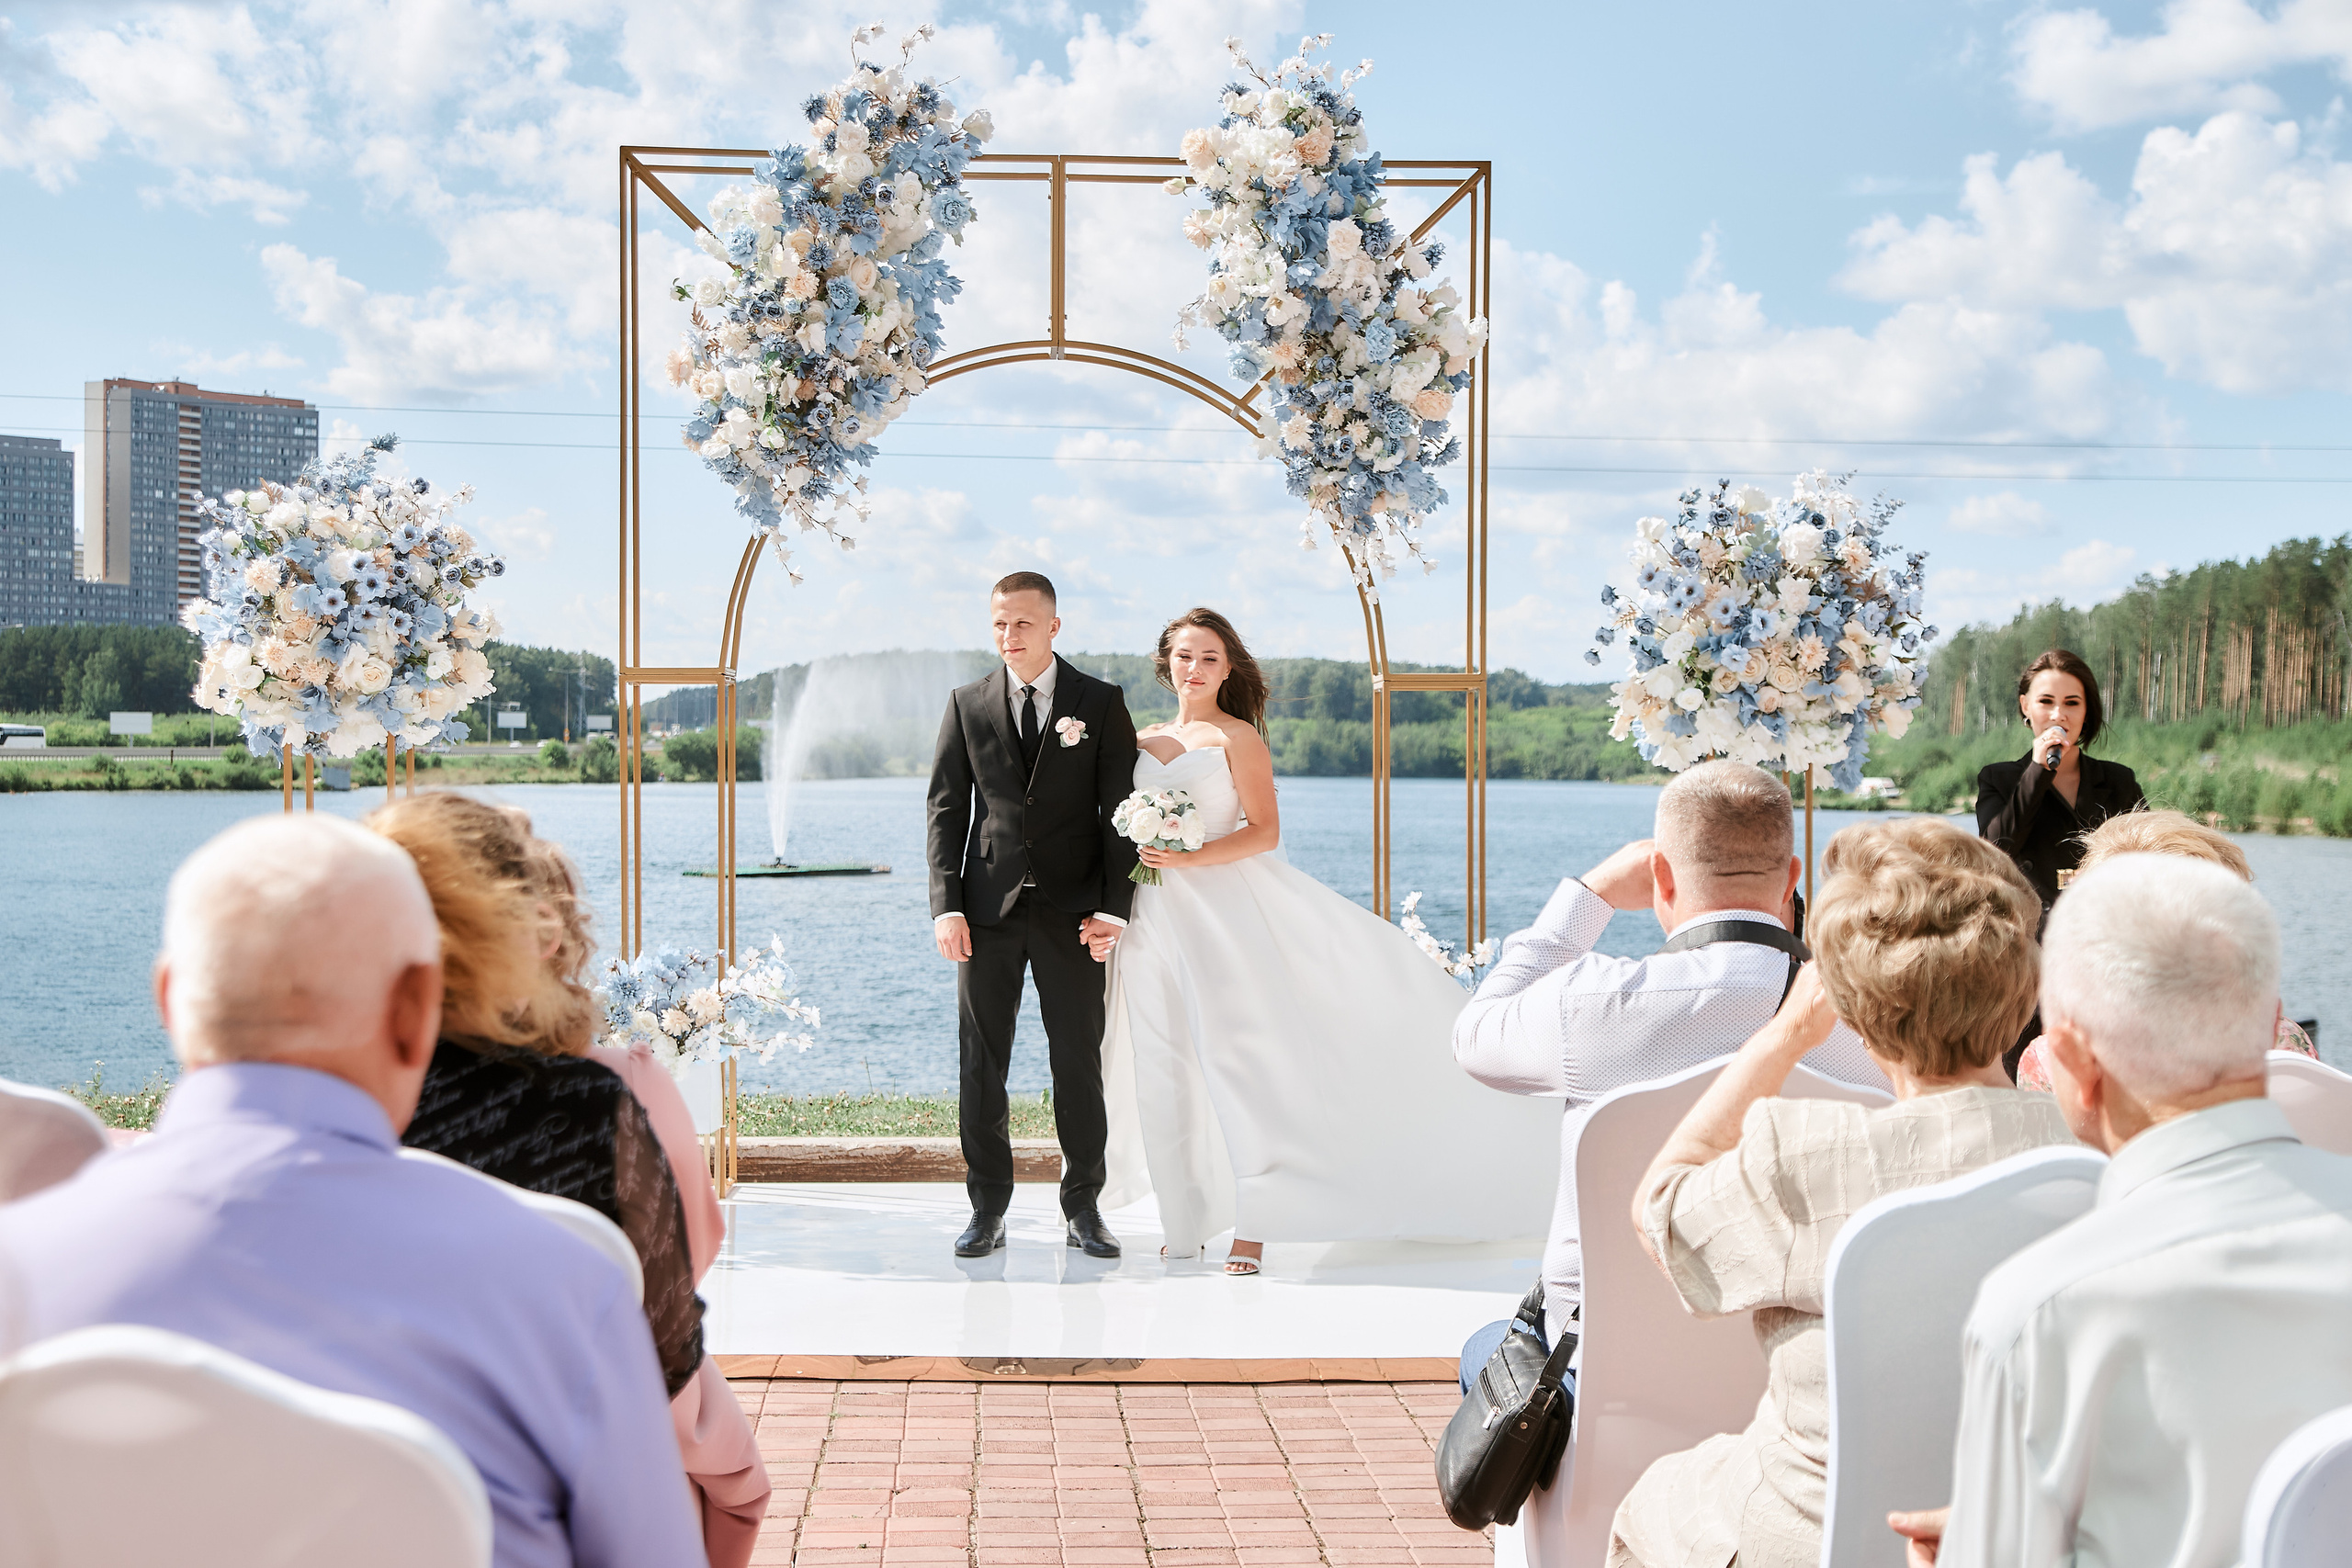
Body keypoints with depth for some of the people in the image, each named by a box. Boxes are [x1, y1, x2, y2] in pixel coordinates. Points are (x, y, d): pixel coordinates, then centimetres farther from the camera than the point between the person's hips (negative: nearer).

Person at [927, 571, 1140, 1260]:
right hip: (989, 908, 2)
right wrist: (946, 906, -4)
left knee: (1079, 1061, 3)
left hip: (1072, 911, -1)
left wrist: (1115, 907, -7)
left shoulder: (1102, 703, 3)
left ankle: (1083, 1207, 15)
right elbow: (946, 809, 6)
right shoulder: (967, 704, 8)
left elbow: (1121, 810, 1)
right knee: (980, 1062, 3)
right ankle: (988, 1209, 12)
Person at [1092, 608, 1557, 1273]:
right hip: (1157, 917, 5)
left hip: (1228, 908, -5)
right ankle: (1189, 1219, 14)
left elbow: (1264, 831, -8)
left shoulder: (1237, 737, -1)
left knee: (1238, 1054, -7)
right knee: (1168, 1068, 4)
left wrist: (1191, 857, -19)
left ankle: (1254, 1225, -3)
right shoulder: (1143, 740, 15)